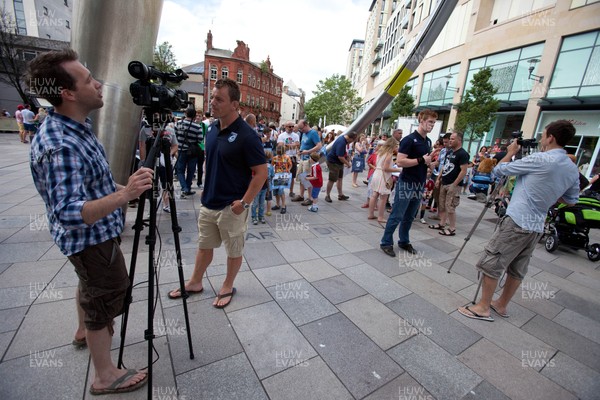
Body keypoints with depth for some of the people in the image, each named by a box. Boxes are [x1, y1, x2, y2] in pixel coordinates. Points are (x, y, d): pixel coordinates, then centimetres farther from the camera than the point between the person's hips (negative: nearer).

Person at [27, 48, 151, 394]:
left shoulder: (76, 127, 0)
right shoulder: (59, 146, -31)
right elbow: (67, 213, -36)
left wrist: (119, 188, 17)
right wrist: (123, 196, -47)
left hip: (94, 232, 10)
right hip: (91, 238, -10)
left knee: (91, 284, 30)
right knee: (106, 297, 6)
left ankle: (86, 329, 58)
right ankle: (106, 376, 27)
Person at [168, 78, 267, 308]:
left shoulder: (246, 136, -19)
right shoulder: (212, 129, 5)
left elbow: (261, 172, -18)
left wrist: (244, 202, -20)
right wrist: (205, 190, 13)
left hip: (231, 207, -7)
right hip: (208, 202, 7)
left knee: (233, 250, 13)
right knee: (204, 246, 22)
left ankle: (228, 287, 34)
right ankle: (195, 282, 41)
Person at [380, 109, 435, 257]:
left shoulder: (428, 141, 14)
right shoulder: (409, 139, -12)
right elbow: (400, 162, -21)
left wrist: (430, 162, 5)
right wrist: (421, 160, -19)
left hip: (419, 184, 8)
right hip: (406, 184, -8)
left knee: (409, 217, 15)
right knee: (397, 216, -2)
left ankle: (404, 241, 28)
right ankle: (386, 242, 10)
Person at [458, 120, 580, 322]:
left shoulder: (540, 159, -12)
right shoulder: (574, 170, 11)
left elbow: (499, 170, -5)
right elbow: (571, 200, 22)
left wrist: (511, 152, 13)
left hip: (516, 222, -8)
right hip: (536, 227, 8)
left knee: (491, 263, -2)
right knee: (517, 269, 16)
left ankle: (483, 307, 6)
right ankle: (501, 305, 28)